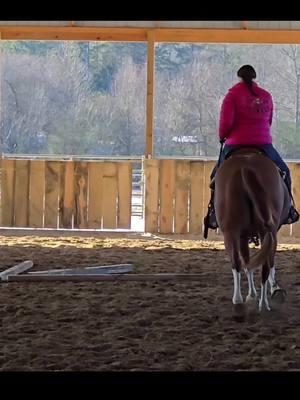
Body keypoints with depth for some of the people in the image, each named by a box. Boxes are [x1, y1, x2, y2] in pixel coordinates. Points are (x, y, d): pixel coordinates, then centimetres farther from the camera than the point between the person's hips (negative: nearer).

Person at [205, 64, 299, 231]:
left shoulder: (233, 94, -6)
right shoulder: (266, 96, 6)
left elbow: (226, 123, -14)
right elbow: (269, 122, 14)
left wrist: (223, 136, 5)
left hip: (236, 143, -2)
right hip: (264, 143, 2)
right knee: (284, 172, 22)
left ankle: (214, 214, 7)